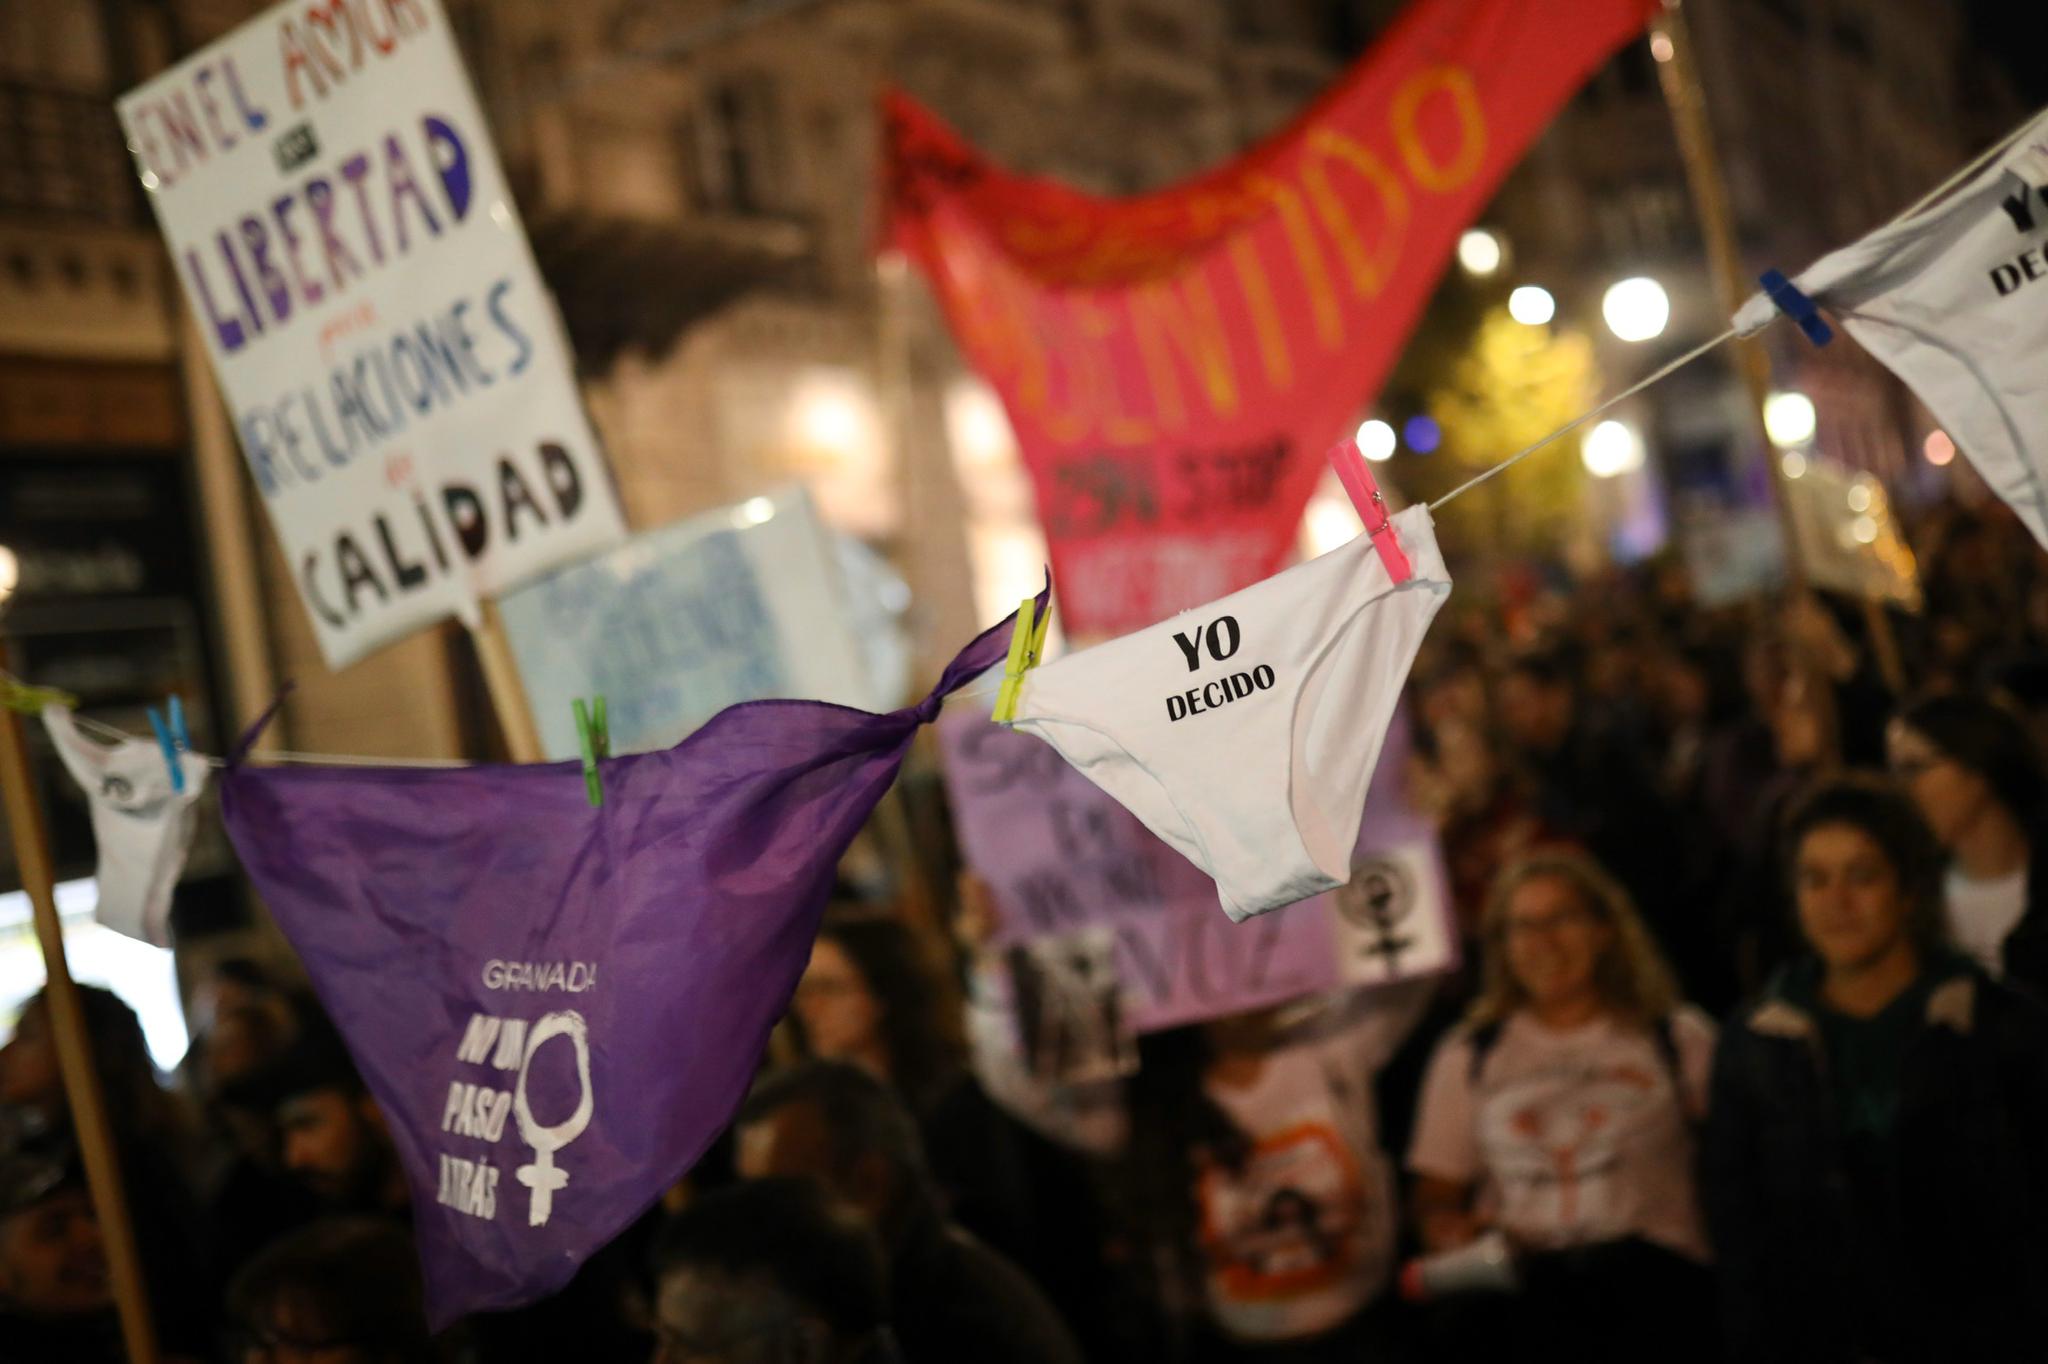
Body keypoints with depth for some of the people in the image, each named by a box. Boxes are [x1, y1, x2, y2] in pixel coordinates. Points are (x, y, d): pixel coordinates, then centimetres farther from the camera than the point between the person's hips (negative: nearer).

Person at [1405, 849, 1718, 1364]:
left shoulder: (1678, 1040, 17)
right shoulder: (1466, 1057, 23)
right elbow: (1435, 1200, 20)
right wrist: (1459, 1235, -2)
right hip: (1516, 1275, 0)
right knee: (1465, 1320, -36)